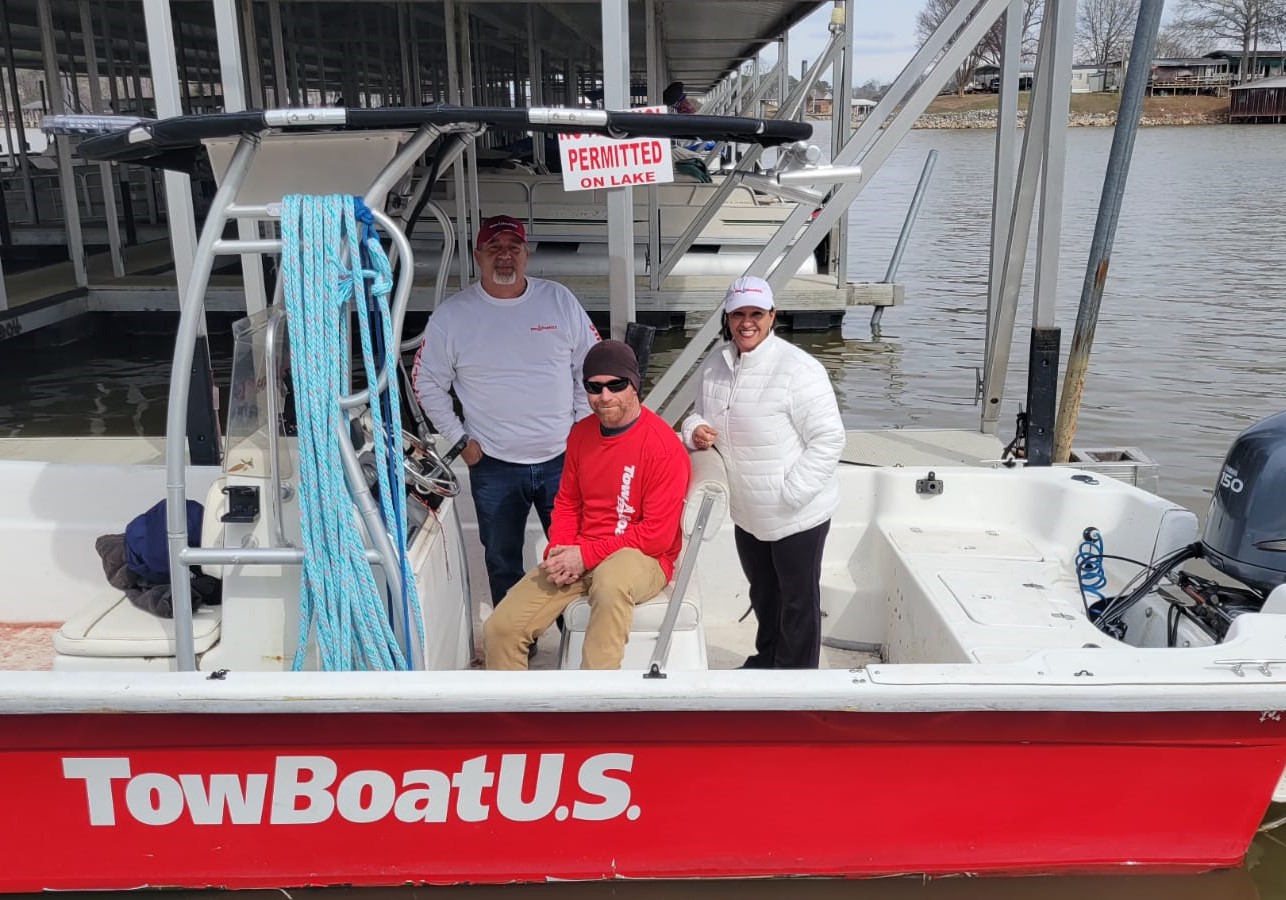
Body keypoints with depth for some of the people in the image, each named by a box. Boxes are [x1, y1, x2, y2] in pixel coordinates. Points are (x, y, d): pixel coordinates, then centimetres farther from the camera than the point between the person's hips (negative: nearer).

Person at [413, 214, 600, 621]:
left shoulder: (559, 300, -1)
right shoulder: (452, 315, -4)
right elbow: (427, 383, 4)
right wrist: (459, 439, -1)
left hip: (562, 458, 1)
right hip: (493, 466, 0)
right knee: (503, 562, 13)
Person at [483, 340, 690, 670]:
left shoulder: (663, 445, -15)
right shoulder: (581, 434, 7)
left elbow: (657, 534, -16)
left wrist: (587, 555, -17)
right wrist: (558, 552, -5)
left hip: (642, 558, -6)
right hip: (577, 558, 6)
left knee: (610, 580, -43)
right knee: (499, 629, -8)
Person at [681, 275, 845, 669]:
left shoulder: (798, 369, -22)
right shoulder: (716, 364, 0)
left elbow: (829, 439, -20)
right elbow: (699, 413, 15)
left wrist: (790, 493, -23)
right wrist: (695, 430, -10)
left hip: (798, 515, -7)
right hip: (747, 513, 7)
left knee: (798, 601, 10)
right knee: (762, 593, 27)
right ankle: (766, 660, 48)